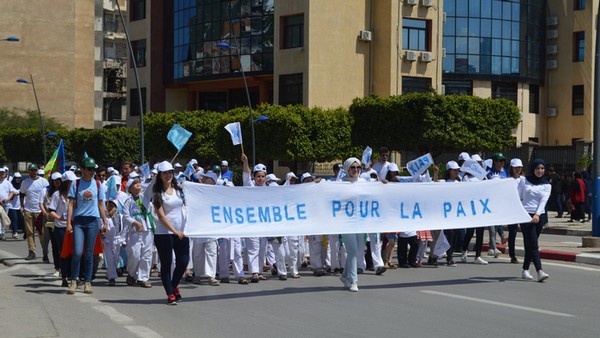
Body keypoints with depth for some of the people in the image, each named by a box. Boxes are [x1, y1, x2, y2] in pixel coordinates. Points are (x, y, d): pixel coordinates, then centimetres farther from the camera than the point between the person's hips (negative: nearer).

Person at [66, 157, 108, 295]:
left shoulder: (98, 184, 9)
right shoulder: (76, 184, 2)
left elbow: (101, 204, 14)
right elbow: (71, 204, 1)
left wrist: (105, 222, 10)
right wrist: (68, 223, -7)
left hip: (93, 221, 2)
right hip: (78, 221, -2)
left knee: (89, 253, 5)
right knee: (77, 252, -11)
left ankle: (87, 282, 12)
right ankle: (73, 281, 3)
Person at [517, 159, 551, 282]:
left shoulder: (546, 185, 9)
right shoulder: (524, 181, 7)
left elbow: (543, 201, -5)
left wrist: (537, 214, -20)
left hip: (539, 216, 2)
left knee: (530, 244, 7)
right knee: (533, 244, -12)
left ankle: (525, 270, 19)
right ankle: (540, 272, -22)